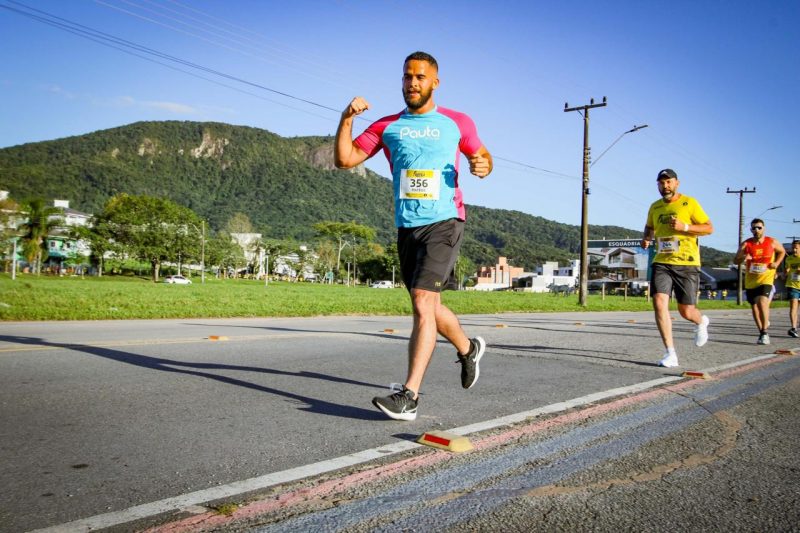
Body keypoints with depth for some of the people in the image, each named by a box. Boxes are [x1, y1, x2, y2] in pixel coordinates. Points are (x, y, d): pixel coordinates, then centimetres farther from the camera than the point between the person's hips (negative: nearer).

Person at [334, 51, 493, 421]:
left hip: (444, 222, -4)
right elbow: (344, 159, 5)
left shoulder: (458, 123, 6)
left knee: (423, 303, -18)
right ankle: (468, 348, 42)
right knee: (429, 307, 13)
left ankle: (409, 395, -18)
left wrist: (483, 166, -7)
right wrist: (347, 118, -8)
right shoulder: (387, 126, 10)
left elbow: (482, 157, 17)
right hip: (406, 226, 4)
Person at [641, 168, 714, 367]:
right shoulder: (655, 207, 12)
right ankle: (670, 354, -11)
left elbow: (709, 228, -3)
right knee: (659, 303, -16)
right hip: (661, 263, 4)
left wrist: (684, 226, -18)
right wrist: (646, 238, 10)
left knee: (686, 311, 2)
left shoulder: (689, 203, -2)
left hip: (687, 264, -3)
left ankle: (701, 322, 42)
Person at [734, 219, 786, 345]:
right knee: (754, 307, 11)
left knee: (762, 302, -23)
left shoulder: (772, 242, -3)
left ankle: (765, 332, -12)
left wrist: (777, 263, 0)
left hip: (766, 278, -3)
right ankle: (762, 332, 28)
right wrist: (743, 258, -31)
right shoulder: (746, 244, -5)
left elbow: (782, 251, 17)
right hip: (751, 280, 3)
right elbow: (735, 261, -9)